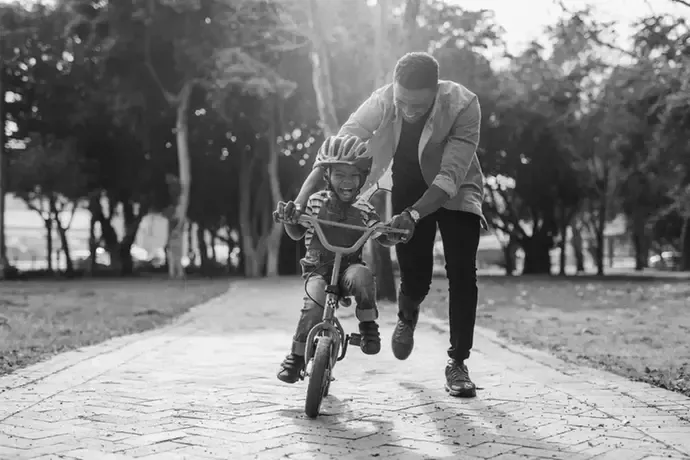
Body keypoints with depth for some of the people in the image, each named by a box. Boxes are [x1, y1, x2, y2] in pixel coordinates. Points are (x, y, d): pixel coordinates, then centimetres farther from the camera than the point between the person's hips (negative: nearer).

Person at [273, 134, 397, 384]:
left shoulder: (364, 210, 1)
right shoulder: (315, 202, 0)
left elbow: (384, 238, 4)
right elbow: (297, 233, 11)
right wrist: (288, 218, -10)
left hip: (349, 267, 0)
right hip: (318, 269, 0)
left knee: (362, 276, -36)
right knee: (315, 303, -29)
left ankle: (368, 326, -13)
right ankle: (296, 356, -8)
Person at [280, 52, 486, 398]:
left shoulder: (463, 105, -33)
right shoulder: (381, 102, -27)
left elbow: (450, 176, -37)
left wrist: (413, 215, -50)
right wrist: (300, 200, -39)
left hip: (455, 191, -1)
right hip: (408, 189, 1)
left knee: (462, 272, -15)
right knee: (415, 278, -4)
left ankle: (457, 363, 0)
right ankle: (407, 316, 34)